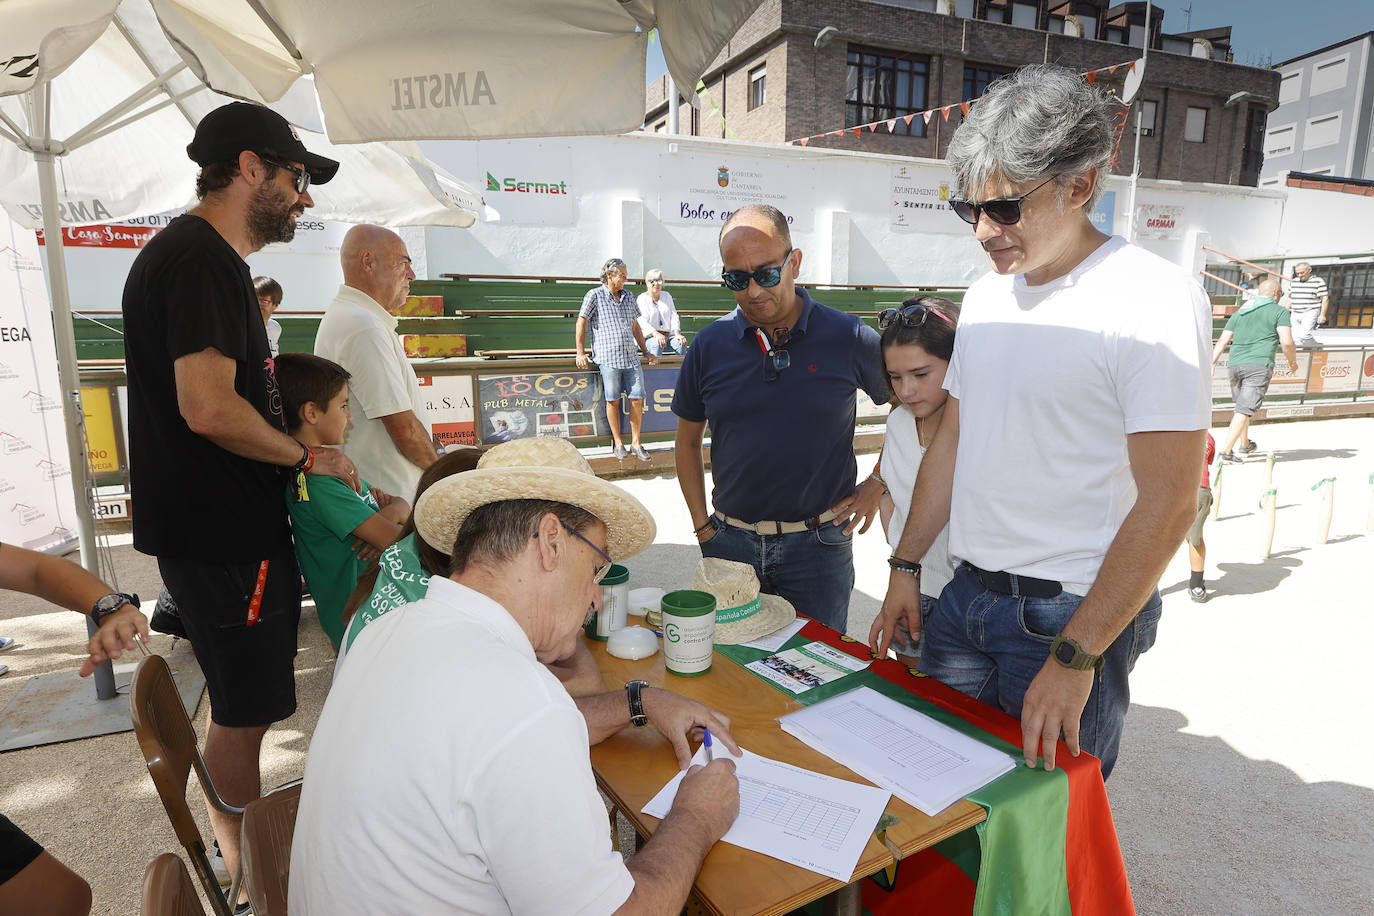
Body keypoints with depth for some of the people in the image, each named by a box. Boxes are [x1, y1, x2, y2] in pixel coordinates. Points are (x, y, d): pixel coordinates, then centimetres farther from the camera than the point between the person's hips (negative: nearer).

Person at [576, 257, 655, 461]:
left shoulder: (628, 296, 19)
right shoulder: (595, 295, 3)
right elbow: (581, 323, 2)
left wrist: (646, 352, 21)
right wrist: (581, 353, -4)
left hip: (631, 357, 5)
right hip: (608, 357, -4)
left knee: (637, 399, -1)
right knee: (613, 400, -1)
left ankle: (635, 444, 9)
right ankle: (619, 443, 10)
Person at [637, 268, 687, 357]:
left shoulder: (666, 296, 17)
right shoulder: (642, 299, 1)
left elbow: (674, 315, 9)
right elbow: (642, 321, -12)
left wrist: (677, 333, -12)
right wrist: (656, 333, -30)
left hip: (668, 335, 4)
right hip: (649, 337, -4)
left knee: (681, 343, -26)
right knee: (657, 344, -38)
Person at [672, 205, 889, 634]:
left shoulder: (848, 338, -6)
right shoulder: (710, 345, 0)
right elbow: (687, 442, 9)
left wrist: (878, 483, 1)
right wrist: (703, 526, 5)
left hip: (819, 544, -2)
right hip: (730, 542, 2)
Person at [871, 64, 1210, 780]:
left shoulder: (1155, 298, -14)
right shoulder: (986, 295, 8)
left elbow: (1167, 504, -18)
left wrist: (1074, 658, -18)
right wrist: (905, 567, 12)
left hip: (1071, 613, -6)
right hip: (965, 595, 6)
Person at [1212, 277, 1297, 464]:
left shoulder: (1240, 312, 20)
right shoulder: (1280, 311, 4)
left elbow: (1222, 341, 12)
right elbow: (1287, 342, -6)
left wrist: (1212, 364, 8)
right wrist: (1293, 362, 10)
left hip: (1234, 365, 6)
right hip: (1259, 365, -6)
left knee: (1241, 406, 22)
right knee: (1244, 410, -10)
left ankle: (1244, 443, 36)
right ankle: (1227, 452, -18)